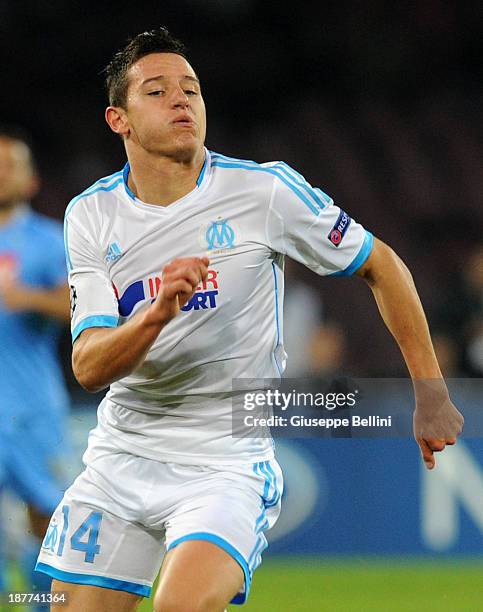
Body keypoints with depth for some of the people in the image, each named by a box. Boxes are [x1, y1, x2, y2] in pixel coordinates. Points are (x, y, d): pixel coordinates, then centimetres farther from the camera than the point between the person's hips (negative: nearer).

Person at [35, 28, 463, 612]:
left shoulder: (266, 190, -8)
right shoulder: (92, 215, -1)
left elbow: (381, 266, 6)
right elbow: (89, 367, -9)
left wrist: (431, 394, 5)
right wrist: (156, 314, -29)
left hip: (228, 460, -4)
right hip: (120, 458, 4)